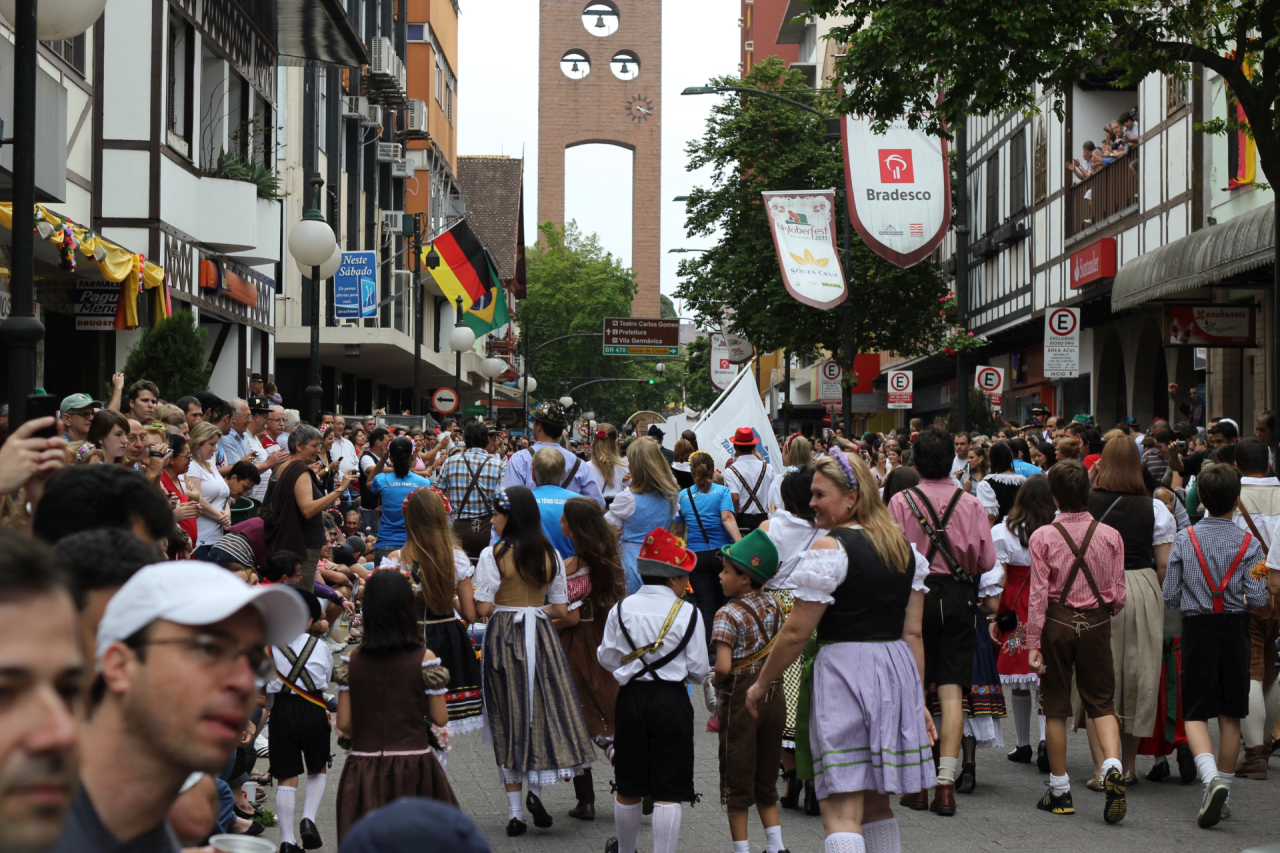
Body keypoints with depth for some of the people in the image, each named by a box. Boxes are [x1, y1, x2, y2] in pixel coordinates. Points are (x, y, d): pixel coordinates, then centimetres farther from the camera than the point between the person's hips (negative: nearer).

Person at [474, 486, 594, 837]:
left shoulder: (493, 554, -10)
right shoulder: (550, 555, 2)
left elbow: (483, 608, -13)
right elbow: (561, 609, 3)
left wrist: (505, 607, 8)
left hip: (503, 637, -2)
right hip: (541, 636, 2)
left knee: (508, 718, 5)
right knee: (544, 709, 14)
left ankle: (515, 812, 6)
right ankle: (536, 789, -3)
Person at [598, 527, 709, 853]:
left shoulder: (621, 609, -1)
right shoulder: (688, 613, -8)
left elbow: (607, 657, 5)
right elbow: (698, 669, -5)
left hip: (630, 698, 3)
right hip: (671, 701, -3)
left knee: (628, 787, 16)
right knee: (668, 792, 0)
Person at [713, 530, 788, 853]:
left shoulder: (728, 615, -16)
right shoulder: (775, 607, 3)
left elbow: (723, 667, -25)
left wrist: (718, 680, -6)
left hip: (741, 700, -6)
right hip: (774, 696, 6)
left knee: (737, 782, 5)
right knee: (766, 782, 16)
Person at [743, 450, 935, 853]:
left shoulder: (829, 549, -10)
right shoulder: (905, 548, 12)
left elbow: (796, 632, -10)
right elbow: (912, 633, 13)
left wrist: (761, 683, 2)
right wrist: (919, 699, 18)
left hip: (842, 672, -8)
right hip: (896, 675, 8)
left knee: (841, 812, -9)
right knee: (876, 806, 20)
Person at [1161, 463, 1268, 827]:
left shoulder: (1185, 539, -4)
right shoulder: (1248, 543, -5)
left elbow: (1170, 595, -2)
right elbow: (1257, 598, -8)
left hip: (1196, 629, -1)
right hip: (1235, 629, 1)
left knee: (1195, 714, 1)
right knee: (1230, 715, 11)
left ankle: (1212, 779, -23)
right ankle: (1223, 793, 18)